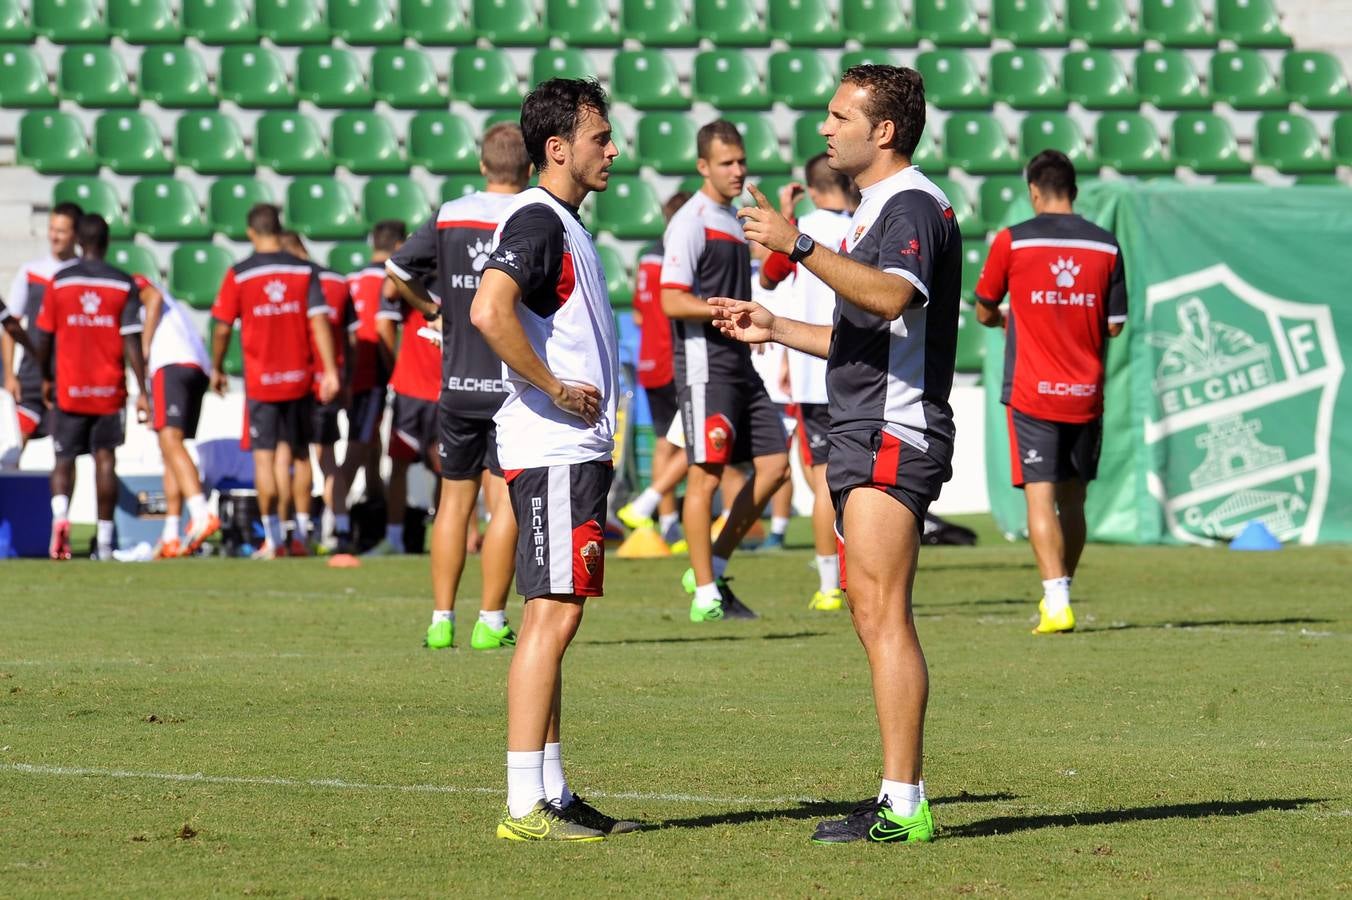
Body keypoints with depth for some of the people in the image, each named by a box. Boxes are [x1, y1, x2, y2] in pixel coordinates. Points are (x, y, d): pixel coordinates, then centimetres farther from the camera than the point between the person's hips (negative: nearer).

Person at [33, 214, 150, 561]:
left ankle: (60, 513, -22)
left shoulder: (60, 282, -2)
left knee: (65, 458, 7)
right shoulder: (124, 285, -3)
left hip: (69, 389, 0)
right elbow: (132, 342, -8)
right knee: (105, 461, 8)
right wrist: (141, 391, -5)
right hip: (110, 389, 0)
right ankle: (105, 541, 9)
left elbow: (44, 340, 2)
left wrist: (46, 378, 17)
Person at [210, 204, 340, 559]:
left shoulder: (238, 275, -5)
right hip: (299, 377, 2)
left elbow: (222, 329, -3)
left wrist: (216, 369, 12)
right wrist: (330, 370, -7)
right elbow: (319, 322, -7)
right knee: (298, 454, 14)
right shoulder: (303, 271, -1)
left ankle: (273, 539, -2)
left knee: (264, 456, 2)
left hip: (260, 380, -2)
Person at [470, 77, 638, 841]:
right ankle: (526, 806, -12)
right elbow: (489, 311, -28)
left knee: (555, 619, 11)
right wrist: (556, 390, -20)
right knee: (552, 614, -11)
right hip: (552, 453, -10)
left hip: (576, 450, 10)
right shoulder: (536, 220, -12)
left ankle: (552, 794, 15)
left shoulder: (566, 225, 19)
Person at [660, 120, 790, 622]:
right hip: (704, 362, -9)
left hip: (739, 363, 9)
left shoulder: (735, 220, 17)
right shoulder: (691, 223, -10)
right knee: (706, 475, -6)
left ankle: (713, 569, 14)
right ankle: (705, 596, -1)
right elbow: (673, 301, -17)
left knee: (775, 466, 6)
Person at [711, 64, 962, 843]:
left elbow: (892, 297, -30)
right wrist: (776, 329, 27)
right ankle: (901, 800, 10)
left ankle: (903, 804, -14)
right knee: (876, 616, 9)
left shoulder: (913, 204, -11)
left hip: (894, 433, -11)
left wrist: (799, 246, -31)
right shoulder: (879, 209, 23)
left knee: (882, 612, -13)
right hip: (865, 436, 11)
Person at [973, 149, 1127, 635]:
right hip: (1086, 394, 3)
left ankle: (1056, 602, -16)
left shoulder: (1012, 240, -5)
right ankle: (1059, 592, 20)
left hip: (1032, 392, -3)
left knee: (1040, 498, -5)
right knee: (1073, 499, 13)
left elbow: (984, 311, 6)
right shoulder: (1106, 245, 2)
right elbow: (1114, 325, 5)